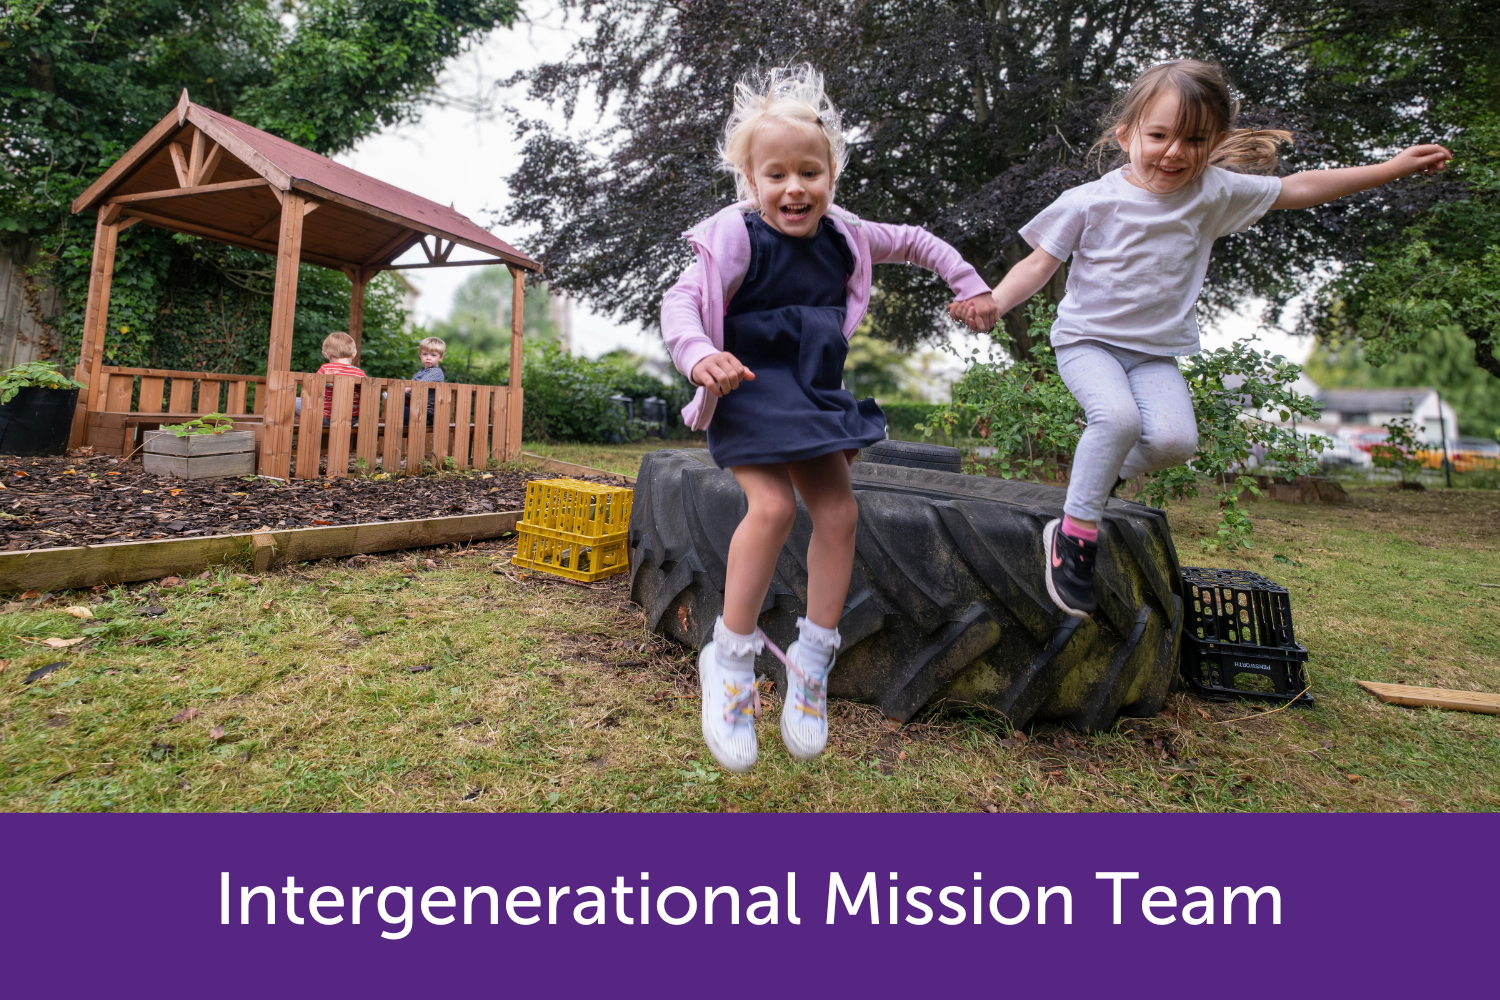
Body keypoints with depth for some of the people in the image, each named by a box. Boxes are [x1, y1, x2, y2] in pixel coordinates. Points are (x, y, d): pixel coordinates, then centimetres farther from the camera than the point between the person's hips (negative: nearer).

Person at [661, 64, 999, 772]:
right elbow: (681, 300, -14)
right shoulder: (736, 237, -9)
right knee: (773, 506, -26)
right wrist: (699, 355, -33)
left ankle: (812, 656, 11)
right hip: (749, 392, -6)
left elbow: (913, 242, 23)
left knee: (839, 511, -4)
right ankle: (729, 657, -9)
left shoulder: (842, 235, 7)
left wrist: (969, 285, 17)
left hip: (815, 397, 6)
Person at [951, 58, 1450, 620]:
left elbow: (1299, 189, 13)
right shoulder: (1089, 202, -7)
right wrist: (995, 302, -24)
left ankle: (1108, 471, 12)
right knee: (1117, 416, -32)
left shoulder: (1213, 193, 3)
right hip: (1087, 340, -4)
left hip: (1156, 350, 4)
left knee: (1176, 440, -20)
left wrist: (1393, 167, 14)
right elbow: (1039, 264, -7)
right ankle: (1074, 535, -17)